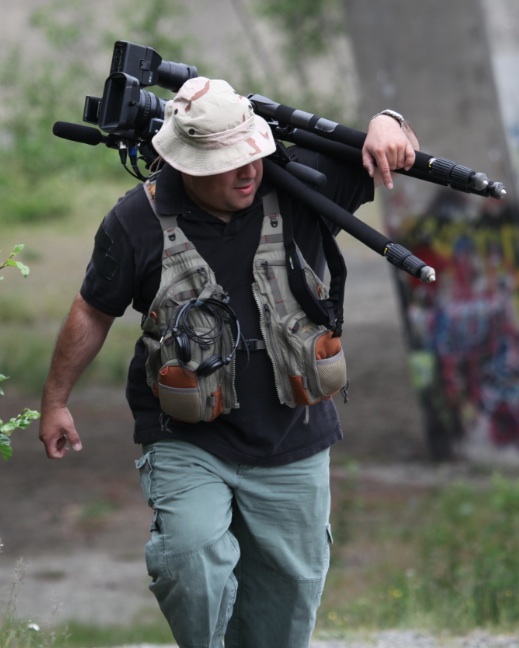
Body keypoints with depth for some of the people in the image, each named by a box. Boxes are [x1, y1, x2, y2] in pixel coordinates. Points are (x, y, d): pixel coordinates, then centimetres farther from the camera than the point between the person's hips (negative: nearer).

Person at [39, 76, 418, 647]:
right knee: (194, 559, -26)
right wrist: (55, 400, 13)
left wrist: (386, 124, -24)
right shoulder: (137, 220, -8)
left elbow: (393, 157, 1)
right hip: (187, 444, -2)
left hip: (292, 450, 2)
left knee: (287, 599, 10)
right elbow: (94, 311, 6)